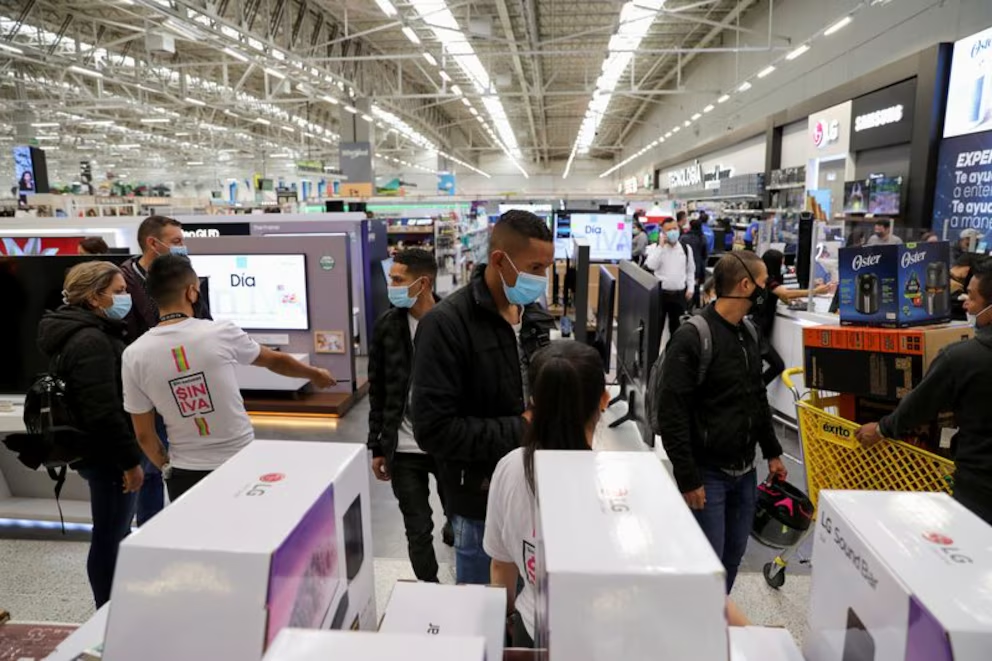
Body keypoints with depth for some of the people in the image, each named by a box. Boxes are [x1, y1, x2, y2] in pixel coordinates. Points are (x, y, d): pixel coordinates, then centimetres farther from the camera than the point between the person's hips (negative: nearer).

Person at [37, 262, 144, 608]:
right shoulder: (91, 341, -22)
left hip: (96, 448, 11)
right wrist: (130, 459, -21)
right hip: (105, 454, -11)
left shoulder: (83, 332, 10)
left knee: (117, 529, 23)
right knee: (109, 536, 3)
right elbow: (104, 411, -27)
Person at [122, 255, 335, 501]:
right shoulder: (220, 333, -13)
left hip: (185, 474, 1)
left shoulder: (134, 355, -8)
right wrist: (314, 374, 23)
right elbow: (275, 361, 5)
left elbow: (144, 435, -2)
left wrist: (167, 468, 17)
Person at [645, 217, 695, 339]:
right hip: (660, 292, -3)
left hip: (679, 294, 3)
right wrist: (661, 246, -19)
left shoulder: (686, 248, 5)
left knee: (676, 326, 13)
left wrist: (690, 288, 8)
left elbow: (690, 270, 14)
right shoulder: (656, 248, -4)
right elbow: (650, 266, -21)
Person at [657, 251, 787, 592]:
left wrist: (772, 452, 19)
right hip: (707, 474, -8)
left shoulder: (747, 334, 9)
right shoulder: (692, 337, -18)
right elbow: (672, 414, -20)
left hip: (745, 472, 8)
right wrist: (687, 478, -19)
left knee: (733, 557, 17)